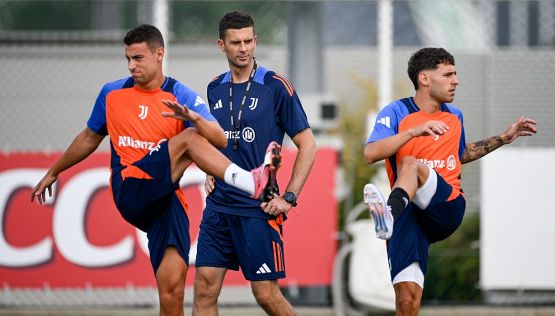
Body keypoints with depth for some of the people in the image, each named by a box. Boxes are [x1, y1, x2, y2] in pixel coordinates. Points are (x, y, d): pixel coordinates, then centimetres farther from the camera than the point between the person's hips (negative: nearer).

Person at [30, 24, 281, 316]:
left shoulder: (183, 97, 3)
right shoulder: (111, 94, 11)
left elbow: (220, 141, -11)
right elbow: (90, 138, 28)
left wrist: (193, 118, -32)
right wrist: (53, 173, 37)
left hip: (165, 199, 1)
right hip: (128, 191, -1)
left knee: (172, 291, -13)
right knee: (188, 139, -26)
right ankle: (250, 182, -46)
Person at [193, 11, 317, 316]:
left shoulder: (276, 87, -6)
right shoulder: (215, 89, 10)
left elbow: (307, 145, -4)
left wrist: (289, 197, -10)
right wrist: (210, 175, 10)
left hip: (258, 208, -5)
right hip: (219, 206, 5)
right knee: (205, 287, -2)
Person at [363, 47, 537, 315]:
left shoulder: (454, 116, 18)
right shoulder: (396, 112, 1)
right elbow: (370, 154, -15)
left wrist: (504, 138, 32)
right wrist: (414, 131, -26)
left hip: (448, 206, 1)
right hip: (412, 213, -1)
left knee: (410, 164, -34)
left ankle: (390, 213, -65)